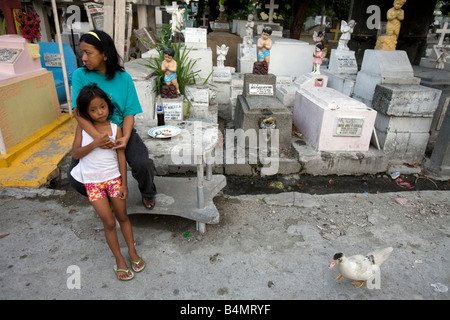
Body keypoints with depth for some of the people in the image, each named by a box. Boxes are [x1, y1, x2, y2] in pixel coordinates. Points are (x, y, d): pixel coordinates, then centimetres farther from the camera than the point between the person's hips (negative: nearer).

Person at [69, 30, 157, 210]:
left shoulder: (123, 78, -3)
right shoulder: (80, 76, -4)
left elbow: (129, 112, -6)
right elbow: (77, 111, -14)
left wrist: (125, 138, -25)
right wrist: (96, 136, -32)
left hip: (121, 130, -1)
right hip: (90, 134, 1)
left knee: (143, 164, -24)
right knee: (77, 181, -13)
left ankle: (147, 194, 12)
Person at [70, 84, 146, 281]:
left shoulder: (115, 128, -5)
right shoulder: (83, 128, -2)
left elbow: (121, 157, -3)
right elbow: (75, 153, -6)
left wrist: (124, 184, -4)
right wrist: (95, 143, -22)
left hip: (114, 178, 0)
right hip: (92, 182, 0)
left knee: (122, 216, 11)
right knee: (109, 222, 2)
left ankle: (132, 252, 28)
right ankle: (119, 260, 18)